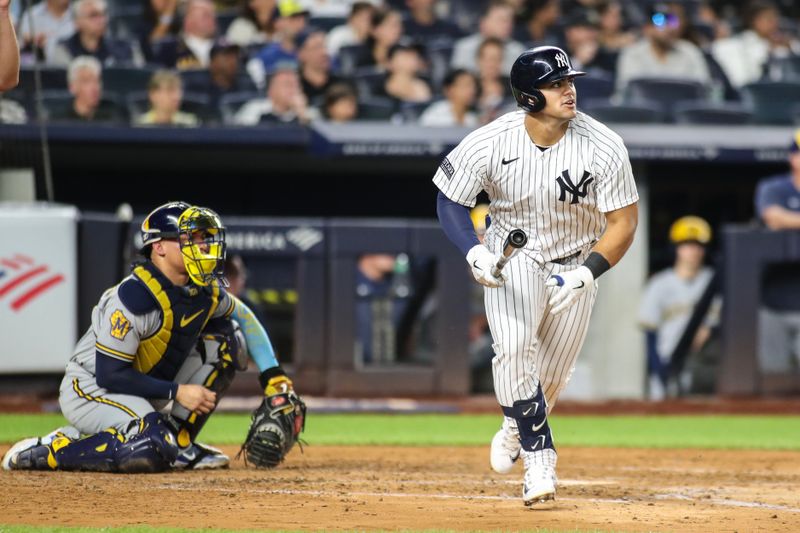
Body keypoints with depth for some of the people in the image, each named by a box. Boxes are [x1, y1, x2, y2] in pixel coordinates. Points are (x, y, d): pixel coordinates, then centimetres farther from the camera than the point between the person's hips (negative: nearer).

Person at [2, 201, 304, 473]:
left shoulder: (206, 290, -3)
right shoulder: (134, 298, -26)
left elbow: (243, 316, 18)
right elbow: (109, 375, -25)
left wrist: (271, 372, 5)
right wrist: (176, 392, -24)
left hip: (145, 387, 8)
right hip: (90, 390, -8)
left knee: (228, 337, 0)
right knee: (152, 450, -36)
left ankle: (177, 440, 1)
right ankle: (46, 451, -16)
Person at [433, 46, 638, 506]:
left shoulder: (604, 147, -22)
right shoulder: (490, 144, -22)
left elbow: (624, 221, -14)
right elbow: (450, 199, -7)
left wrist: (585, 274, -26)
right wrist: (474, 252, -24)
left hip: (577, 264, 1)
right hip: (513, 258, -1)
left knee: (552, 375, 8)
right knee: (513, 349, -25)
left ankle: (516, 428, 41)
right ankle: (539, 458, -15)